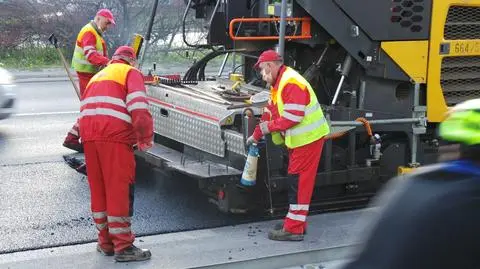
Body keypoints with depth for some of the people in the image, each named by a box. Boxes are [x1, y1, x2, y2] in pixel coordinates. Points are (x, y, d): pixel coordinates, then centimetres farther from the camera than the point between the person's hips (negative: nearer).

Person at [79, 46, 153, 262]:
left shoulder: (97, 77, 33)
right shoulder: (130, 73, 11)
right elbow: (138, 106, -6)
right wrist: (145, 136, -6)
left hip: (89, 134, 7)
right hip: (115, 134, -6)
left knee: (98, 189, 14)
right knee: (119, 190, -3)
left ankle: (105, 241, 22)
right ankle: (123, 246, 0)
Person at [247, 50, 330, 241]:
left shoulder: (291, 83, -20)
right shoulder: (279, 84, 14)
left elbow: (292, 116, -26)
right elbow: (270, 112, 19)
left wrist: (268, 127, -14)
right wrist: (256, 135, 17)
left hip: (308, 138, -10)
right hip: (298, 139, 10)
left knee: (299, 182, -6)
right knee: (296, 181, 15)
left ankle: (293, 229, -2)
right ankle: (296, 223, 25)